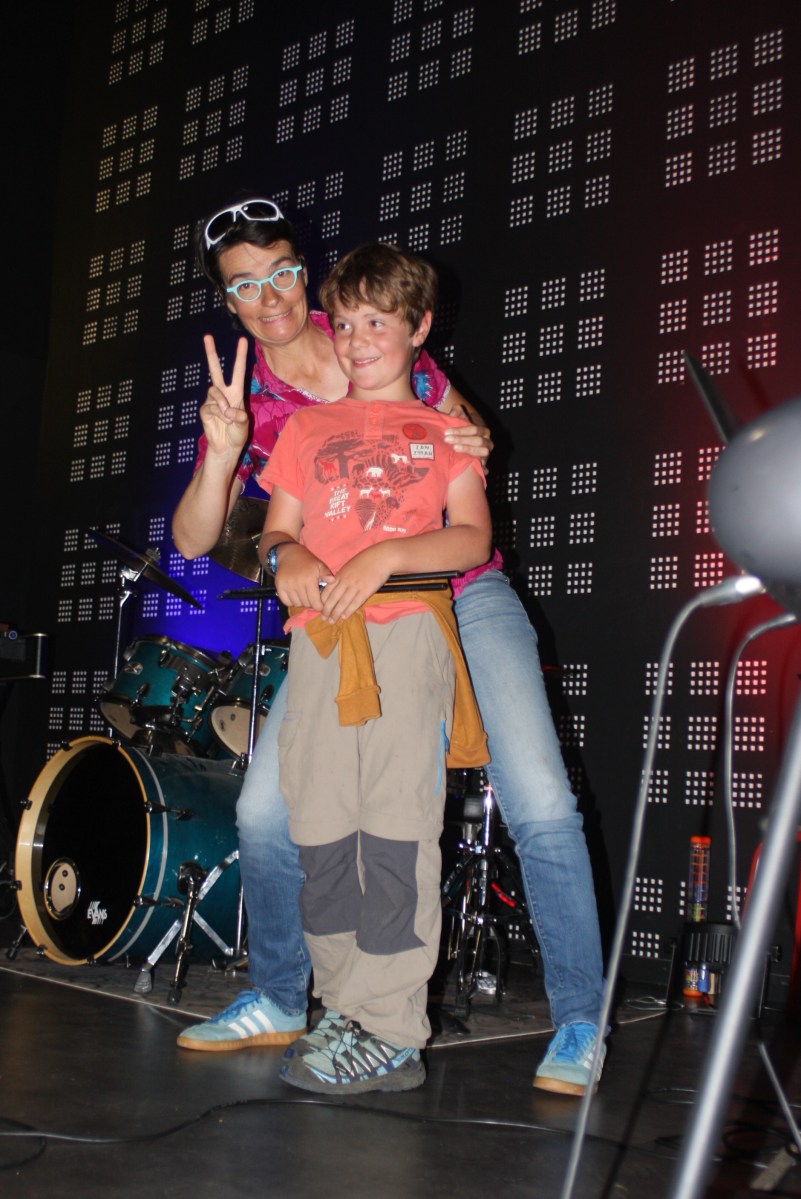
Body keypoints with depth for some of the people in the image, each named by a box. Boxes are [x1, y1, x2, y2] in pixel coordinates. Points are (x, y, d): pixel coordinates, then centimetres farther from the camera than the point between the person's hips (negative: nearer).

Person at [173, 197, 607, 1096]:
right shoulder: (246, 400, 0)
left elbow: (463, 429, 14)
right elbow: (193, 540, -8)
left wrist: (474, 438, -11)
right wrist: (221, 453, -26)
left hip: (464, 599, -1)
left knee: (540, 808, -13)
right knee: (264, 812, -1)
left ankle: (579, 1025, 4)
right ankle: (277, 1001, 23)